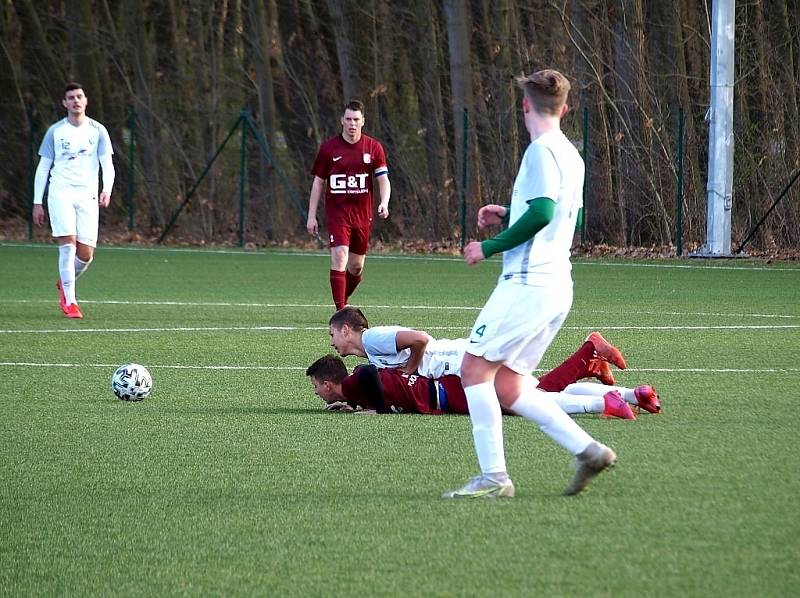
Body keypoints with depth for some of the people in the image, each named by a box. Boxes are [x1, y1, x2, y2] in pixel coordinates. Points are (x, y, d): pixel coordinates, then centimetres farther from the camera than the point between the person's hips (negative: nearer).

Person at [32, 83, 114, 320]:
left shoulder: (98, 131, 7)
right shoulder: (55, 131, 6)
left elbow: (107, 164, 2)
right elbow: (43, 167, 10)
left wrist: (107, 190, -17)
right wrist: (37, 202, 5)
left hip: (87, 197, 1)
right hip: (60, 194, -1)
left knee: (86, 254, -3)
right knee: (68, 244, -16)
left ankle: (64, 283, 29)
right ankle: (69, 301, -12)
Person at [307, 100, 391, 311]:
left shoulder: (373, 147, 3)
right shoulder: (328, 148, 1)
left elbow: (383, 178, 0)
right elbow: (318, 182, 6)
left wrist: (384, 202, -20)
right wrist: (311, 216, 2)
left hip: (363, 214, 2)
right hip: (337, 212, -2)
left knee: (357, 267, 10)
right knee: (339, 258, -17)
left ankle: (343, 299, 35)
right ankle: (340, 311, -17)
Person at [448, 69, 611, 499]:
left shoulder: (541, 151, -11)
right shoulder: (571, 156, 18)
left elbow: (541, 212, -22)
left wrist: (490, 247, -13)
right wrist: (508, 215, 25)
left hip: (528, 283, -9)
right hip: (557, 288, 9)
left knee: (475, 369, -5)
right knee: (507, 387, 10)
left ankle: (494, 477, -9)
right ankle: (587, 450, 2)